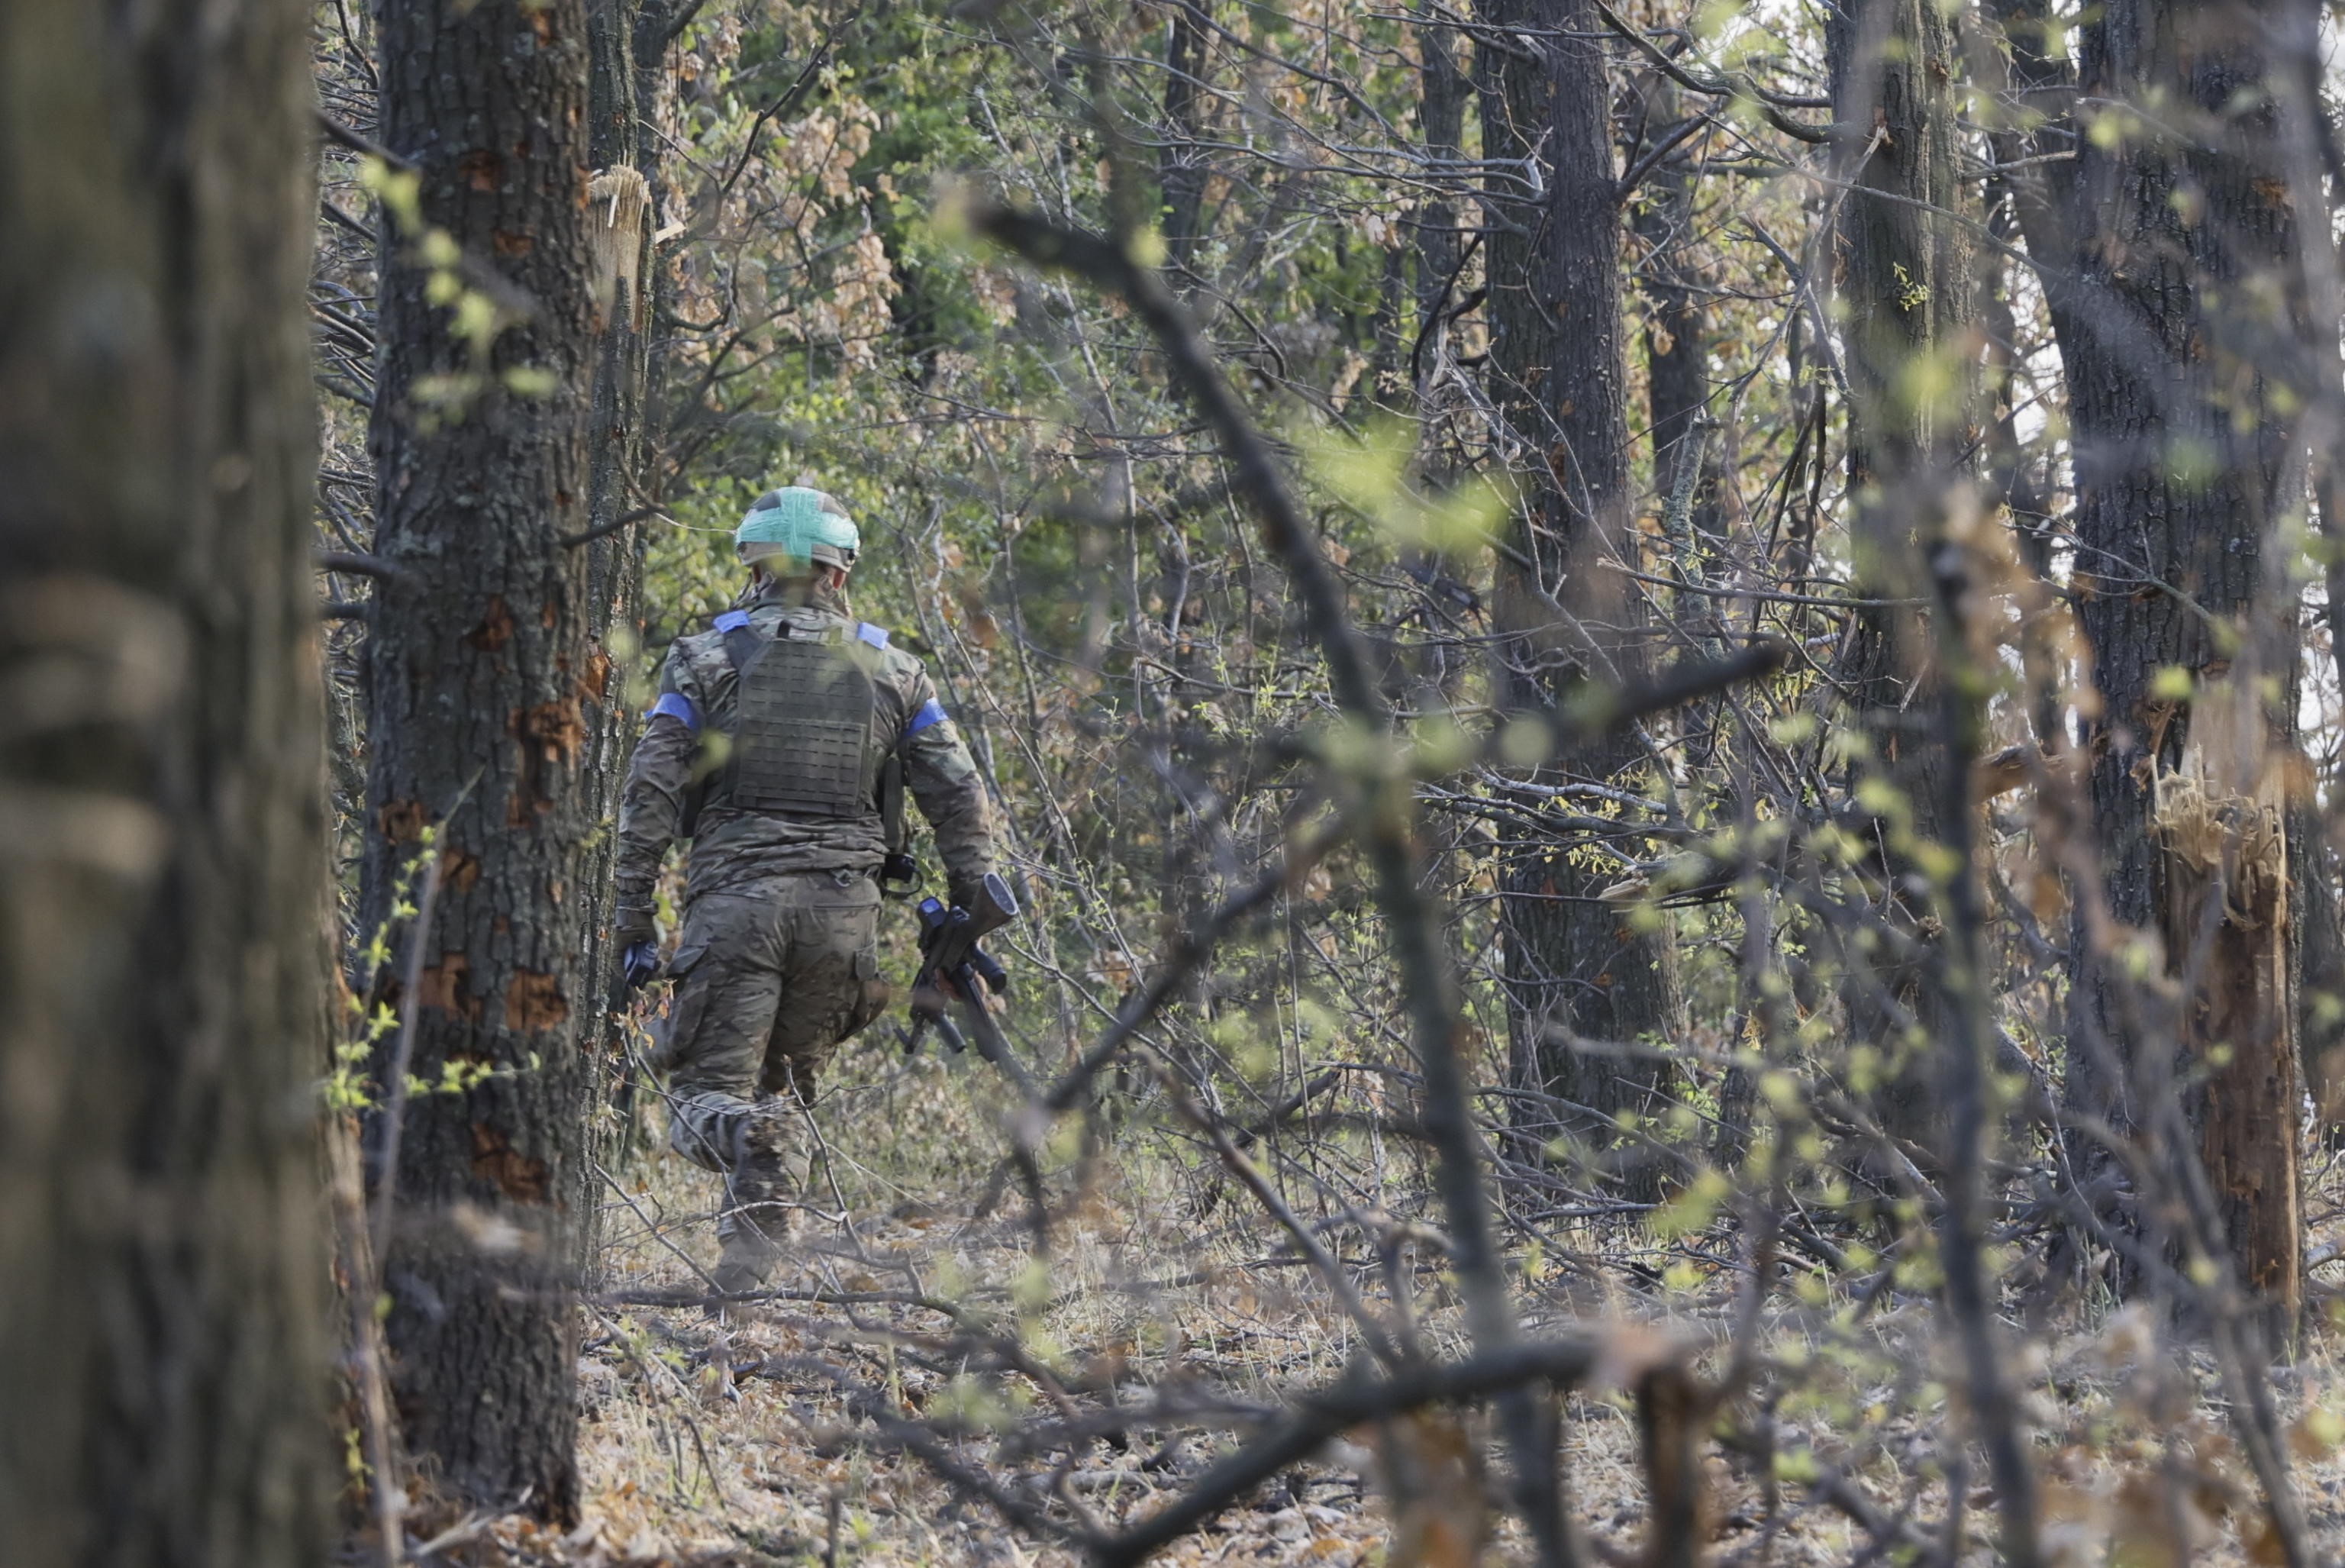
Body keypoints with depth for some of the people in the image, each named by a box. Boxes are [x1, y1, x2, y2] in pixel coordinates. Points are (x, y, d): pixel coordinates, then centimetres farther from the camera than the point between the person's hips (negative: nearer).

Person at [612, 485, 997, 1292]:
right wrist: (971, 917, 14)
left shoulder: (706, 659, 5)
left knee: (706, 1096, -1)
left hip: (733, 897, -2)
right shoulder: (892, 670, 11)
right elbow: (960, 799, 7)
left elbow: (650, 795, -2)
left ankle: (745, 1139, -34)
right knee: (783, 1085, 17)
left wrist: (633, 919, 3)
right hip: (845, 906, 2)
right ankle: (755, 1245, 2)